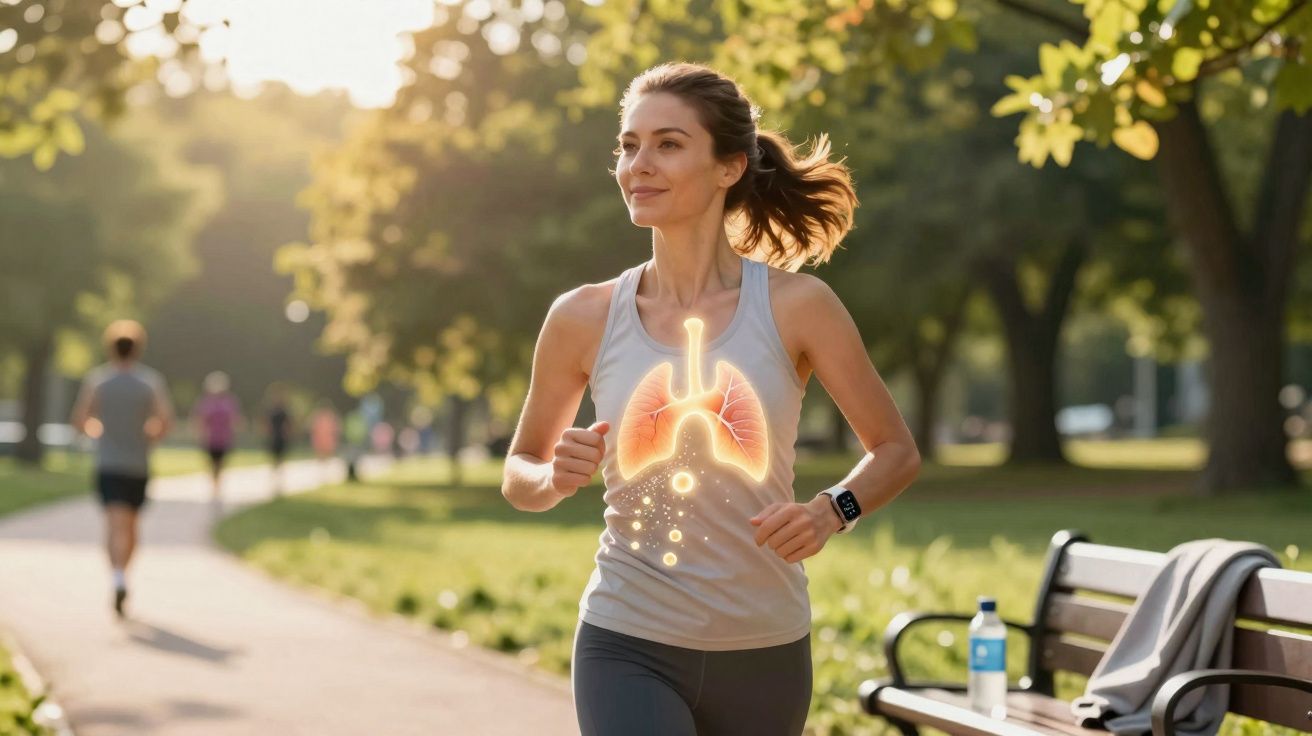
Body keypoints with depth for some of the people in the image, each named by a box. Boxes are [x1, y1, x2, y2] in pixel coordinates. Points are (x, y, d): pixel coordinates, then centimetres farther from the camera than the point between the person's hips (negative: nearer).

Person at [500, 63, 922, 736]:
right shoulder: (583, 318, -3)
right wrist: (557, 477, -13)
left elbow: (896, 451, 3)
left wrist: (833, 509, -17)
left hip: (764, 654, 1)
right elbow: (518, 475, 9)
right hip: (628, 648, -1)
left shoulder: (796, 306, -6)